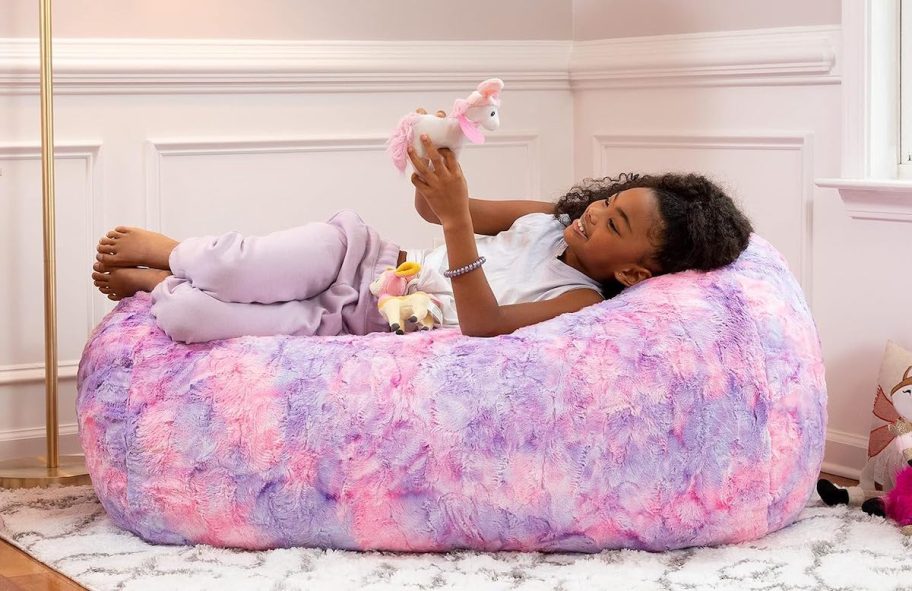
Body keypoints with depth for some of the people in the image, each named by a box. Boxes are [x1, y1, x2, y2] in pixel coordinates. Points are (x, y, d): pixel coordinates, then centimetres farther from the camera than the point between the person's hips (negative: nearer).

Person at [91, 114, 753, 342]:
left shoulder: (580, 303, -18)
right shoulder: (546, 219, 2)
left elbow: (483, 326, -34)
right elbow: (433, 207, 7)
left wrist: (455, 216, -45)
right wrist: (432, 165, -19)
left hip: (363, 327, -5)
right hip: (365, 258, 5)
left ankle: (155, 283, 14)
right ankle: (171, 253, 12)